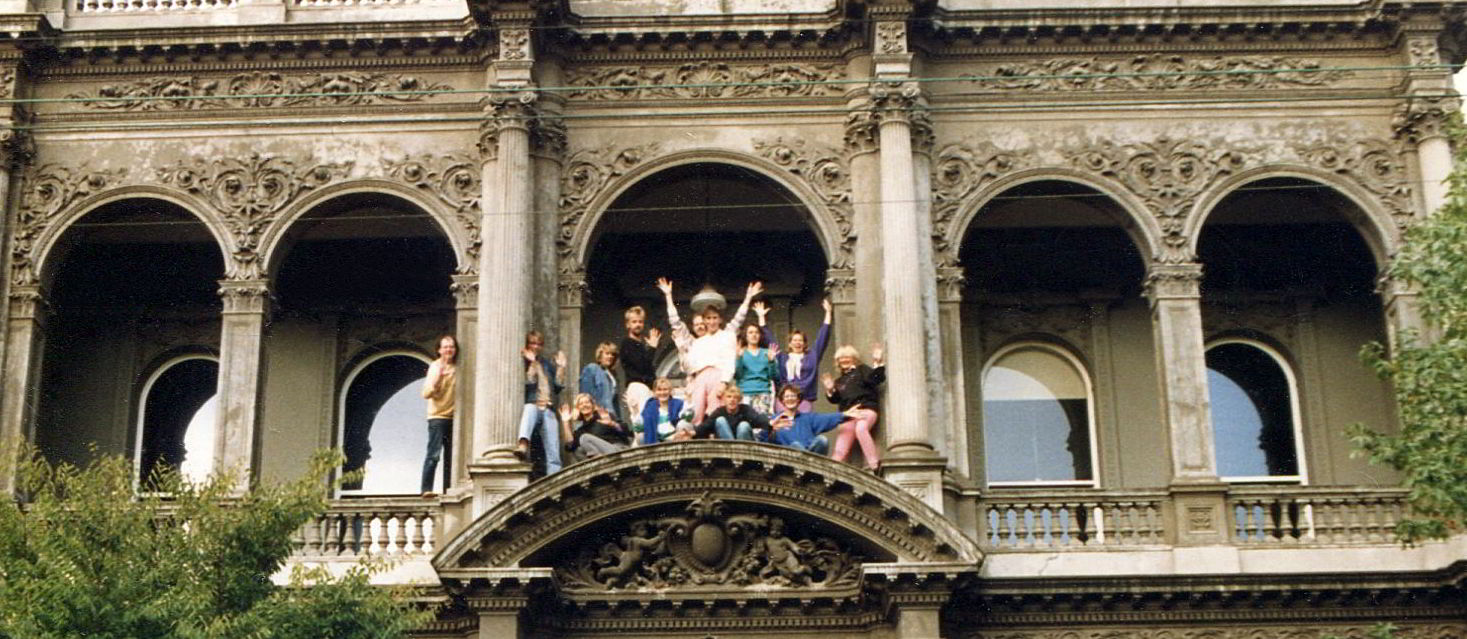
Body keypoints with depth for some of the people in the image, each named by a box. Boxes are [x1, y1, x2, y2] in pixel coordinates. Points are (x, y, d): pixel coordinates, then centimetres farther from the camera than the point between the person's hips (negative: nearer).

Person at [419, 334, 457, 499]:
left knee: (452, 456, 7)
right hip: (437, 416, -6)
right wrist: (437, 378, -26)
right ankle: (426, 489, -14)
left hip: (453, 417, 6)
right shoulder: (435, 367, -5)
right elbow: (426, 393, -13)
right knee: (433, 454, -13)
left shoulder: (456, 368, 10)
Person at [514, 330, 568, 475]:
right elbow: (527, 383, -7)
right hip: (532, 405, -5)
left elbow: (558, 387, 16)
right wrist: (532, 363, -9)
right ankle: (523, 444, -66)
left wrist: (561, 367, 9)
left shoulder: (547, 364, 21)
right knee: (529, 409, -43)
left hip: (548, 410, 5)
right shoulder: (522, 363, 8)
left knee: (554, 454, -6)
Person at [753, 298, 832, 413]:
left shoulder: (812, 356, 13)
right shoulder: (781, 357, 16)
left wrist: (828, 313, 11)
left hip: (805, 398, -1)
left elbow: (823, 336, 12)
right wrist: (761, 317, 23)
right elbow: (769, 338, 21)